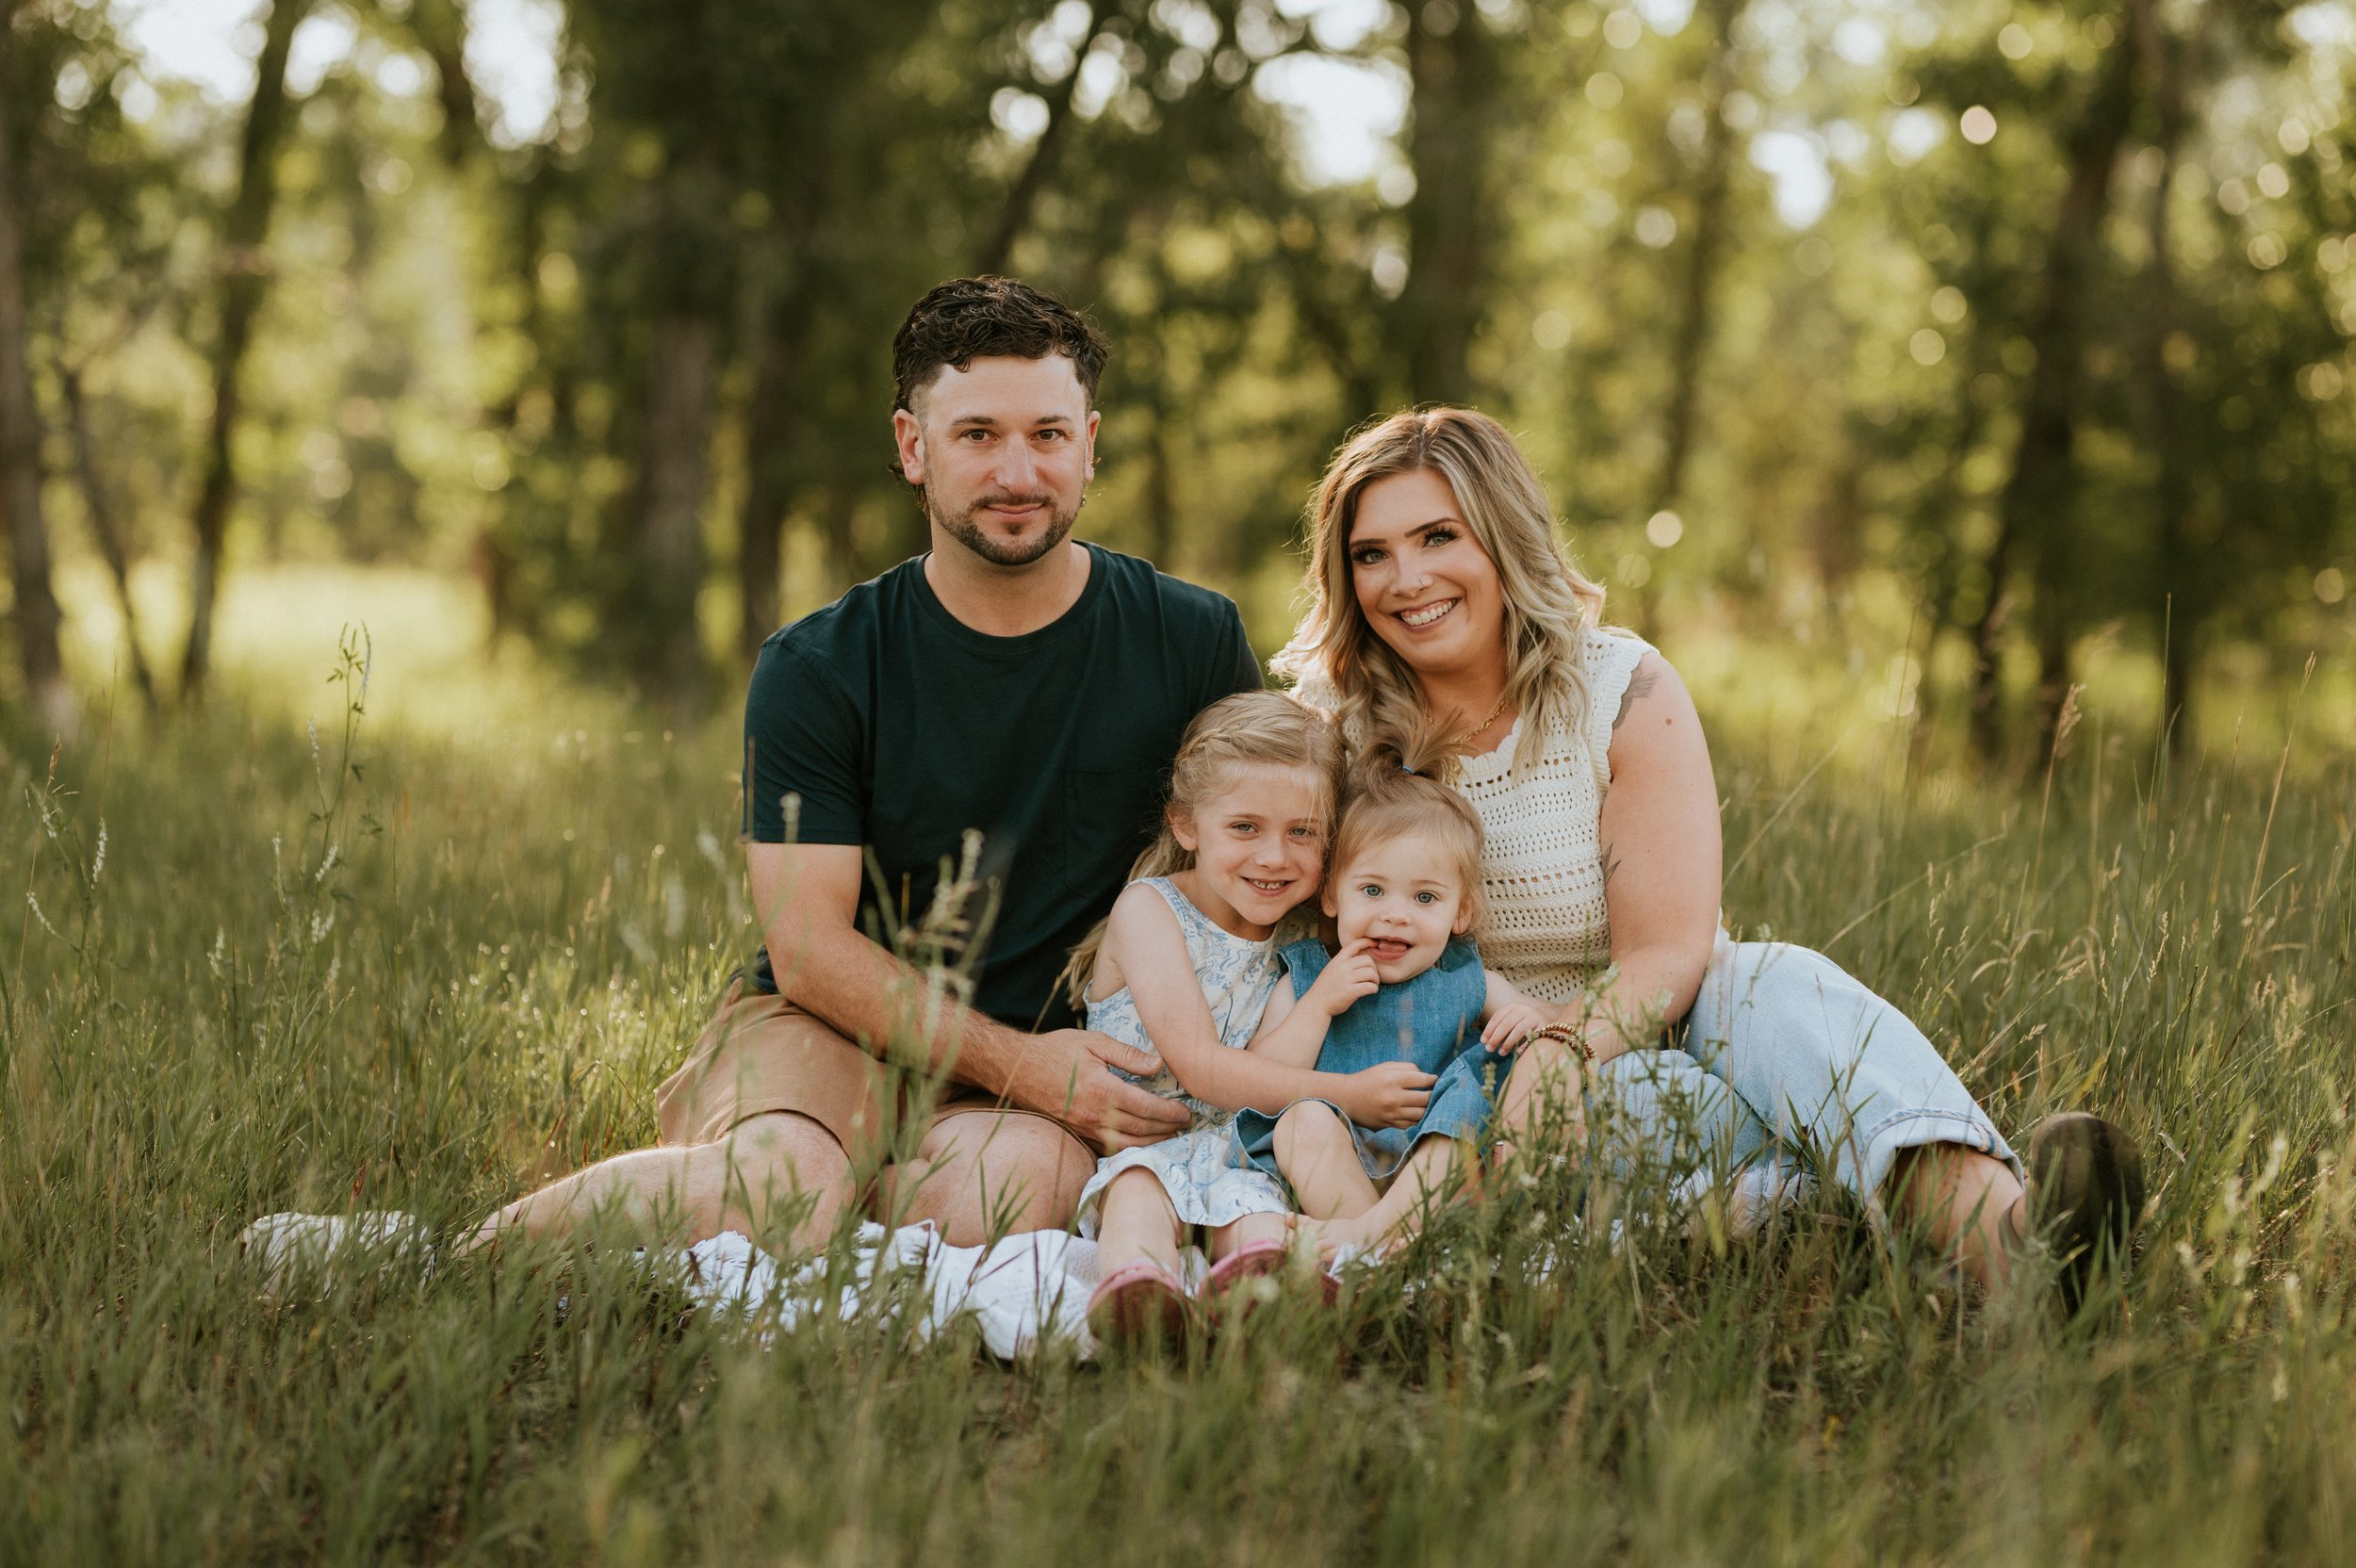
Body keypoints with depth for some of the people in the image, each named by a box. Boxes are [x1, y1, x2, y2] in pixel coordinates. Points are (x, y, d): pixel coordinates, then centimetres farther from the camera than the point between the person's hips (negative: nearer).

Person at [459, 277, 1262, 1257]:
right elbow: (809, 945, -8)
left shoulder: (1193, 642, 1)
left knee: (1005, 1192, -33)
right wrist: (1014, 1063, -20)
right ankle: (501, 1236, -12)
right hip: (837, 1029, -2)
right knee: (782, 1187, -35)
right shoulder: (814, 670, -4)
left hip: (1050, 1048, 2)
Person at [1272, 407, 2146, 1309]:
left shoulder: (1625, 692, -4)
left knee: (1774, 985, -33)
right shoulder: (1325, 719, -1)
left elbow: (1669, 955, -12)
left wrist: (1569, 1040, -35)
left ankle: (1998, 1222, -57)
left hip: (1642, 1028, -1)